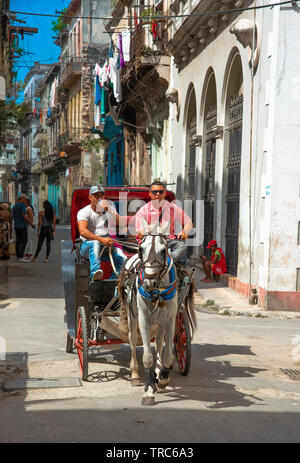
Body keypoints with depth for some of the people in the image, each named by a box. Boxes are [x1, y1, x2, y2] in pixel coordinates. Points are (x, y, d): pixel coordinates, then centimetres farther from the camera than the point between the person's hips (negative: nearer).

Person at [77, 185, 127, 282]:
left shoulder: (109, 209, 11)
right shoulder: (84, 212, -5)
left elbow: (119, 222, -5)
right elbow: (83, 231, -23)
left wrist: (109, 210, -19)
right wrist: (101, 239, -35)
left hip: (105, 246, 4)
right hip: (87, 245, -4)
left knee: (123, 259, -20)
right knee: (95, 243, -39)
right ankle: (95, 273, -50)